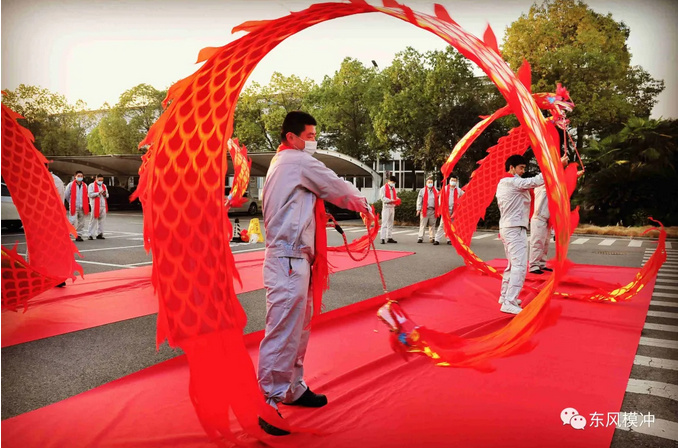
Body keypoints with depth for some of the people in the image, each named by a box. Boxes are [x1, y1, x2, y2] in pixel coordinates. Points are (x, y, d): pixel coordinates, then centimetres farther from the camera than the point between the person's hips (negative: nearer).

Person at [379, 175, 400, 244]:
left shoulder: (393, 189, 18)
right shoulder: (383, 188, -5)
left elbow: (396, 196, 19)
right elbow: (383, 198, -15)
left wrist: (397, 200, -5)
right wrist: (391, 200, -25)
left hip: (392, 207, 8)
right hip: (386, 207, -8)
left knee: (390, 223, 11)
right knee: (384, 223, -11)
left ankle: (389, 238, 16)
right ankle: (383, 238, -13)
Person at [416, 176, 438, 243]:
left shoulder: (436, 191, 14)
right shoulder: (422, 190, 7)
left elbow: (438, 200, 14)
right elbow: (419, 200, 4)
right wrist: (418, 209, -4)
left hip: (433, 210, 2)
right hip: (425, 210, -2)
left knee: (432, 225, 6)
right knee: (422, 225, -3)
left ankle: (431, 238, 12)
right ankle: (420, 238, -1)